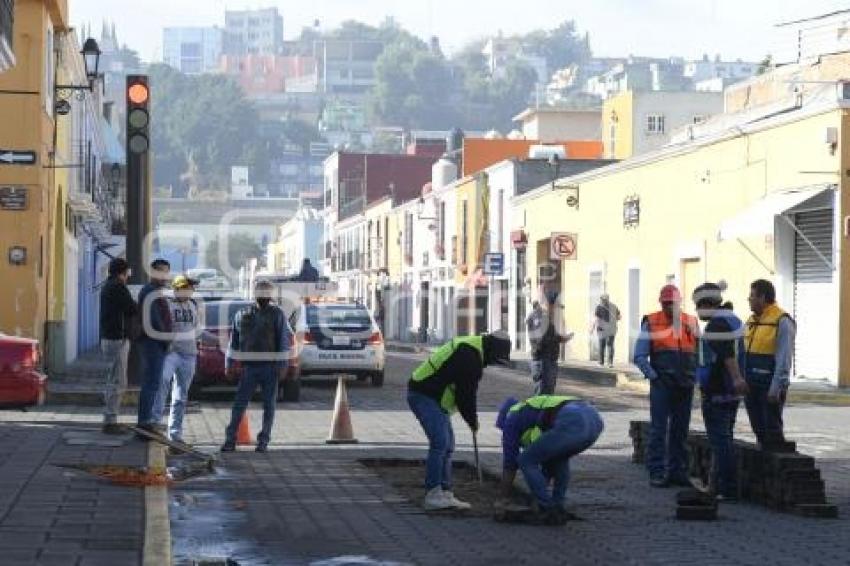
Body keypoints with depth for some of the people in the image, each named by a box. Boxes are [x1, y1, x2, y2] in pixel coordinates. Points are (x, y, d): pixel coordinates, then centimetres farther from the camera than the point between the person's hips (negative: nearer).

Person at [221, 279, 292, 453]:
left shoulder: (277, 314, 1)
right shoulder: (243, 315, 10)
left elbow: (284, 341, -3)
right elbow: (234, 340, 14)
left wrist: (282, 366, -10)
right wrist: (229, 364, 10)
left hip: (270, 367, -2)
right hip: (250, 367, 2)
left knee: (269, 405, 3)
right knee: (239, 404, -3)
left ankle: (263, 441, 10)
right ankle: (230, 440, 0)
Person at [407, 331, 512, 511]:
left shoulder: (472, 350, 12)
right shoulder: (468, 355, -22)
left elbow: (467, 390, 19)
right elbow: (465, 391, -21)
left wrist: (471, 417, 11)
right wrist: (472, 420, -8)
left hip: (434, 398, 11)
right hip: (424, 395, -11)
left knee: (447, 446, 10)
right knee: (440, 443, -15)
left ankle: (445, 494, 12)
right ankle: (433, 495, -14)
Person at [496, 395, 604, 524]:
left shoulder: (512, 418, 23)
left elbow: (509, 464, 24)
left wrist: (503, 499, 34)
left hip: (571, 425, -8)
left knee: (526, 461, 9)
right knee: (559, 458, 35)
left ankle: (550, 511, 8)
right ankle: (557, 507, 24)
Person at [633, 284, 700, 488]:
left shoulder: (691, 322, 11)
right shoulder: (651, 323, 2)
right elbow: (640, 356, 2)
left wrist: (694, 376, 4)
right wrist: (653, 376, -7)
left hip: (685, 386, 3)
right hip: (662, 385, -3)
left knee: (680, 431, 8)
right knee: (658, 429, -6)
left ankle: (677, 471, 14)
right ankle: (657, 473, -4)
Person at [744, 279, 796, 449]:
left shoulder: (782, 321, -11)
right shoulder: (752, 321, 14)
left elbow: (784, 359, -15)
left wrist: (776, 388, -19)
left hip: (770, 386, -8)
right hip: (752, 385, 8)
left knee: (772, 431, -5)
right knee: (759, 429, 12)